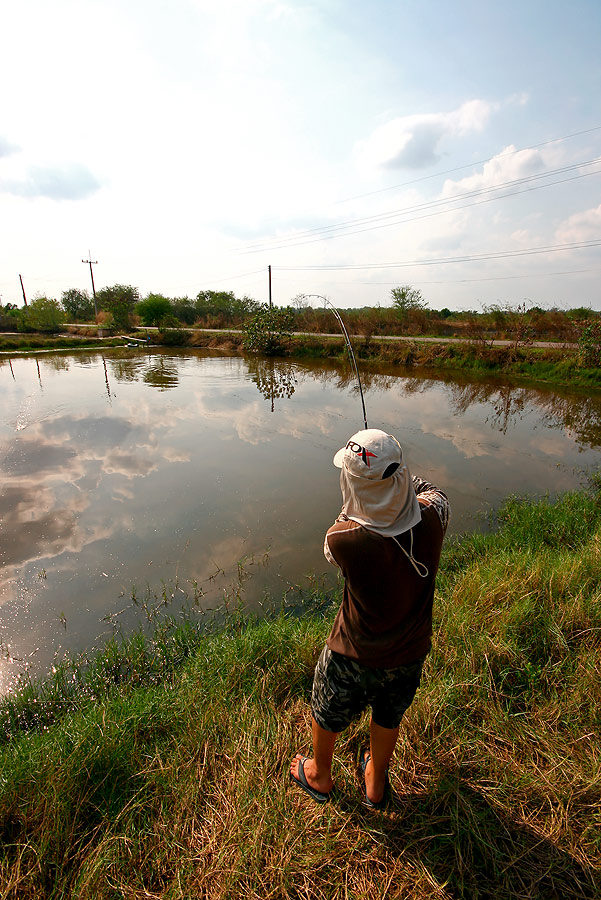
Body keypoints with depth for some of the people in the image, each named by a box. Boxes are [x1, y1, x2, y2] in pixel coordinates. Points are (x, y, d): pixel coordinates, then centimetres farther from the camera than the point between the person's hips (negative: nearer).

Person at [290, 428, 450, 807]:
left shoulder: (344, 540, -35)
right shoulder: (432, 520, -27)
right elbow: (432, 491, -1)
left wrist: (354, 512, 0)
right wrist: (401, 478, 6)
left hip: (354, 658, -3)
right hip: (410, 655, 3)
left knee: (327, 715, 28)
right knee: (389, 718, 31)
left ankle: (319, 777, 58)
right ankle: (376, 784, 60)